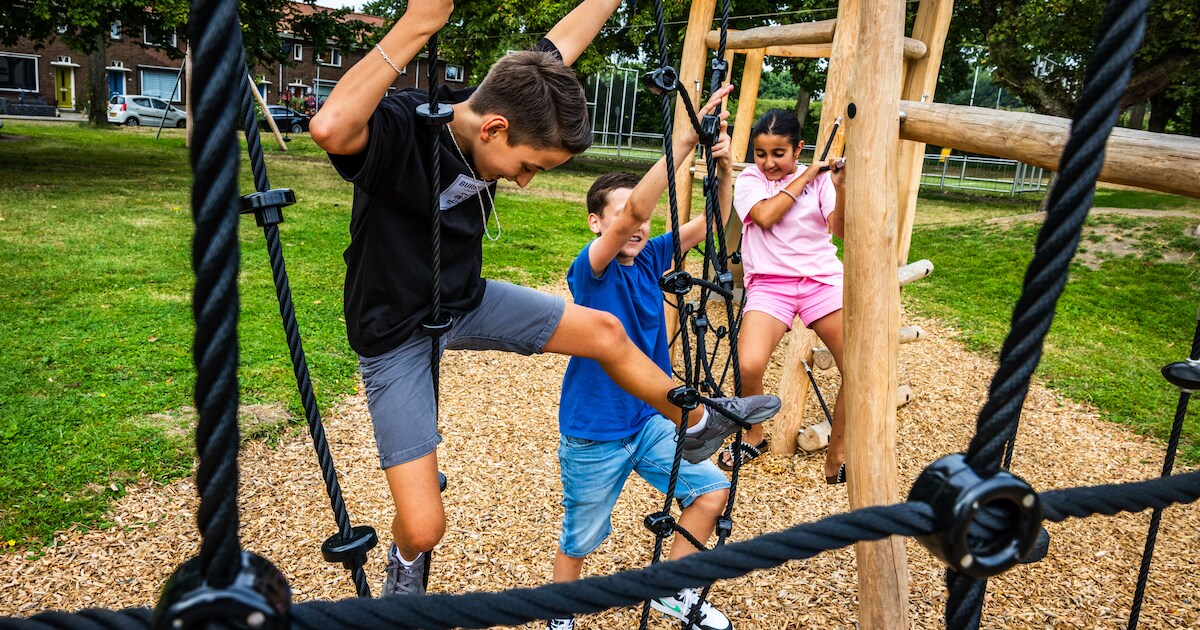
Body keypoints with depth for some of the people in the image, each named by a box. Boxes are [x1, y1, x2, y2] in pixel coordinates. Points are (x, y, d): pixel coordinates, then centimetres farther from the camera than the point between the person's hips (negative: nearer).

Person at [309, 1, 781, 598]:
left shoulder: (505, 103, -10)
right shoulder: (398, 129, -30)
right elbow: (330, 128, -54)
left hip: (466, 302, 6)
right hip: (395, 336, -6)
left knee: (605, 331, 6)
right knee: (423, 526, -8)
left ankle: (699, 422, 32)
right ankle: (407, 560, 32)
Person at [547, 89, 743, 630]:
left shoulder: (650, 258, 0)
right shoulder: (589, 271, -19)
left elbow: (711, 224, -5)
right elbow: (633, 213, -36)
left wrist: (723, 170, -25)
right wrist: (684, 141, -42)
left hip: (649, 420, 6)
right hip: (593, 434, -6)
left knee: (711, 491, 1)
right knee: (580, 539, 10)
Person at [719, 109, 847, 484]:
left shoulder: (817, 179, 7)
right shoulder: (749, 179, 7)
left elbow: (840, 229, -7)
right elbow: (766, 216, -14)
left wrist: (839, 187, -23)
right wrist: (804, 177, -7)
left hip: (823, 279, 2)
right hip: (770, 283, -1)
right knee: (748, 367, -25)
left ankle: (836, 455, 12)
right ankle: (754, 437, 7)